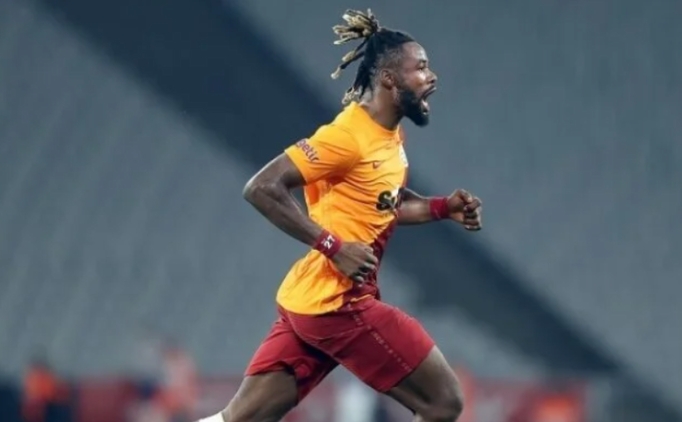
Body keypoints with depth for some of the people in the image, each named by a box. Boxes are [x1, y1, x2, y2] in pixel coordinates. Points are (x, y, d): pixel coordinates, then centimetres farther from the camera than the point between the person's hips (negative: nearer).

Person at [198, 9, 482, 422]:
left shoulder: (390, 135, 11)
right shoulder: (349, 135, -17)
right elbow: (262, 188, -20)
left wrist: (443, 208, 10)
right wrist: (333, 246, -23)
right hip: (336, 303, -9)